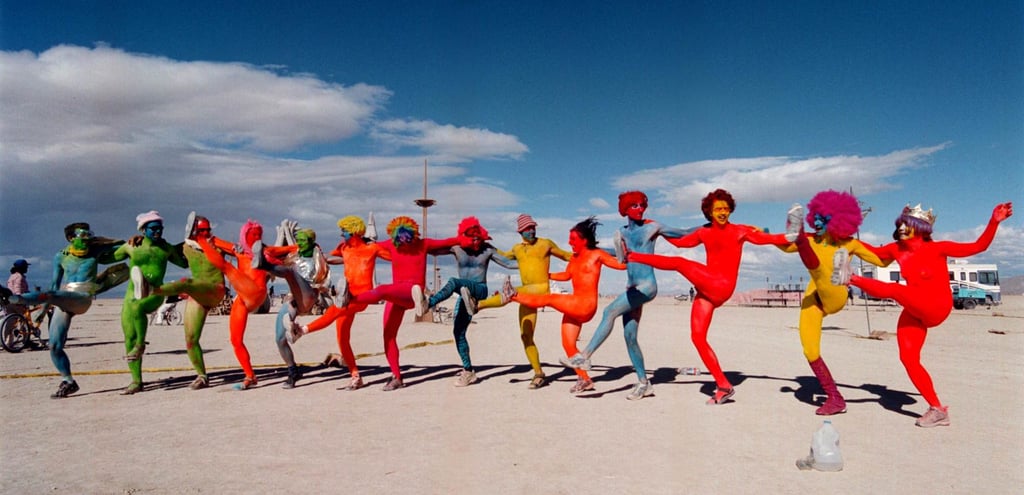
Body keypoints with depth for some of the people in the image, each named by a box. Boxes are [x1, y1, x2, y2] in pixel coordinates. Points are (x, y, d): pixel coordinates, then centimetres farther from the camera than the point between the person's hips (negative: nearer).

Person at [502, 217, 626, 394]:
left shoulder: (596, 254, -2)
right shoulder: (574, 257, 17)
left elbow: (622, 265, -6)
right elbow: (566, 275, 32)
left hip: (585, 306, -8)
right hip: (573, 307, 8)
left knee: (548, 299, -16)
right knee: (568, 344, 4)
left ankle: (514, 295, -5)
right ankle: (584, 379, 12)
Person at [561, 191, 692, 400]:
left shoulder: (652, 227, 1)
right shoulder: (621, 232, 15)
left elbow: (684, 234, 7)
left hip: (647, 285, -6)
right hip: (631, 288, 6)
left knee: (610, 311, -24)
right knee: (629, 336, 2)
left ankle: (584, 356, -24)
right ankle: (643, 383, 12)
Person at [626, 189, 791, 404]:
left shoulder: (739, 231, 4)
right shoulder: (704, 233, 17)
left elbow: (770, 239, 0)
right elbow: (679, 242, 27)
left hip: (722, 287, -6)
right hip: (706, 291, 6)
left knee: (679, 263, -20)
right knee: (697, 337, -1)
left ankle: (631, 256, -6)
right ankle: (723, 386, 5)